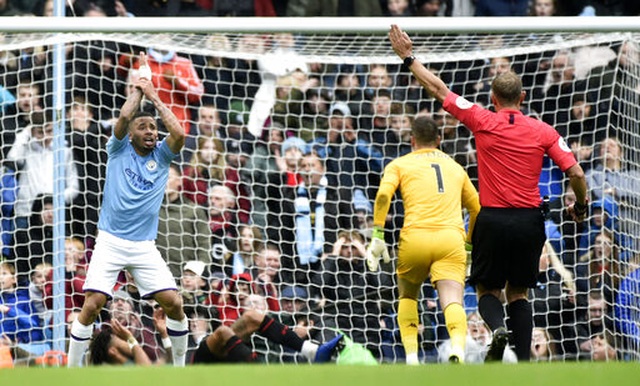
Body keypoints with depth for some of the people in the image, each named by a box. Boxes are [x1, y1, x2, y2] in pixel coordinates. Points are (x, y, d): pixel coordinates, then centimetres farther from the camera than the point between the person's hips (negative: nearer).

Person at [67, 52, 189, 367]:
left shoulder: (161, 156, 9)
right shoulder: (120, 150, 5)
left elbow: (179, 133, -10)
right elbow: (124, 117, -12)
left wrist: (154, 96, -3)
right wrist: (141, 87, 1)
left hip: (144, 246, 2)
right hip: (110, 243, -2)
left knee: (174, 303, -9)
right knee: (92, 305, -14)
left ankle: (180, 368, 9)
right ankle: (72, 371, -3)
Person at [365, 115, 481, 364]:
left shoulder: (400, 164, 17)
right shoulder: (454, 167, 27)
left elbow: (383, 195, -2)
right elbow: (477, 209, 32)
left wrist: (377, 236, -4)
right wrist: (469, 246, 43)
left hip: (415, 238, -1)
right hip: (451, 239, 1)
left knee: (408, 296, 24)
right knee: (452, 302, -14)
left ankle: (411, 355, 8)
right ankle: (458, 348, -44)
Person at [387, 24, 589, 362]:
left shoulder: (483, 122, -4)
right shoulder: (543, 131, 0)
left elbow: (438, 90, 2)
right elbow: (576, 173, -3)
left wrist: (408, 57, 12)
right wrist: (580, 206, 16)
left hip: (492, 220, -2)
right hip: (529, 220, 2)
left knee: (487, 289, 14)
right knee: (518, 292, 14)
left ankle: (498, 327, -20)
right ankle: (524, 362, 0)